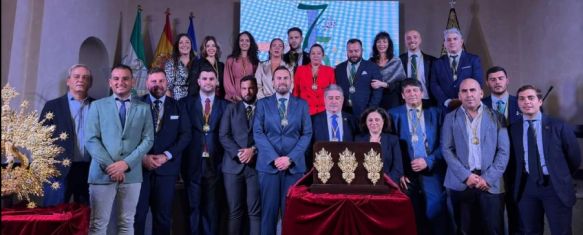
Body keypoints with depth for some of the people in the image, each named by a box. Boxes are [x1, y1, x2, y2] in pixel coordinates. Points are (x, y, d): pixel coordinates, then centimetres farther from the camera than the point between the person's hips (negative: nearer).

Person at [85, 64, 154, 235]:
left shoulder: (144, 108, 8)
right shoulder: (97, 106, 7)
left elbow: (148, 140, 1)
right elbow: (91, 139, -1)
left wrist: (126, 163, -11)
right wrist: (109, 165, -12)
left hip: (132, 173, 1)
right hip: (103, 173, -1)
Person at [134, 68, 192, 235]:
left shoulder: (177, 107, 9)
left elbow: (185, 135, 1)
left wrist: (166, 155, -10)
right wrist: (143, 156, -13)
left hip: (167, 167, 1)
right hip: (141, 166, -1)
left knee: (163, 215, 8)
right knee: (137, 213, 1)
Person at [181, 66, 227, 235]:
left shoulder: (224, 105, 6)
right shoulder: (187, 102, 7)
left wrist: (224, 160, -7)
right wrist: (181, 160, -5)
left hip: (214, 163, 0)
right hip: (193, 163, 0)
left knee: (212, 207, 8)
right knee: (193, 206, 9)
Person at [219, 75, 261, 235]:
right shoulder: (231, 109, 13)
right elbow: (223, 135, 3)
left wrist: (253, 150, -14)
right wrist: (238, 153, -9)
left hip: (256, 165, -1)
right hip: (233, 165, 1)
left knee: (255, 211, -1)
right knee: (235, 211, 5)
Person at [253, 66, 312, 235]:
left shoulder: (302, 104, 9)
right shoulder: (263, 104, 8)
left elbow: (307, 134, 2)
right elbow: (258, 133, 0)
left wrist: (290, 158, -10)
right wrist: (274, 158, -11)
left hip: (294, 165, 0)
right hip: (268, 164, 0)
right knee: (269, 209, 3)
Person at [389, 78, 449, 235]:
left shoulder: (436, 113, 10)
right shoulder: (394, 114, 8)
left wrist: (428, 161, -9)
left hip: (431, 173, 1)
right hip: (407, 175, 0)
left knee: (436, 219, 1)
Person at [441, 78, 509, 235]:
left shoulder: (496, 117, 7)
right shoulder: (451, 118, 7)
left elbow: (503, 151, 1)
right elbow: (446, 149, 0)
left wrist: (488, 178, -9)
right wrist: (466, 176, -10)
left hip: (491, 184, 0)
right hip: (461, 183, 0)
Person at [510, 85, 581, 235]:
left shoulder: (558, 126, -4)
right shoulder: (513, 129, 1)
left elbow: (574, 157, 4)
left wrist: (560, 178, 10)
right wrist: (518, 182, 4)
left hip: (556, 187, -2)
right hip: (526, 187, 2)